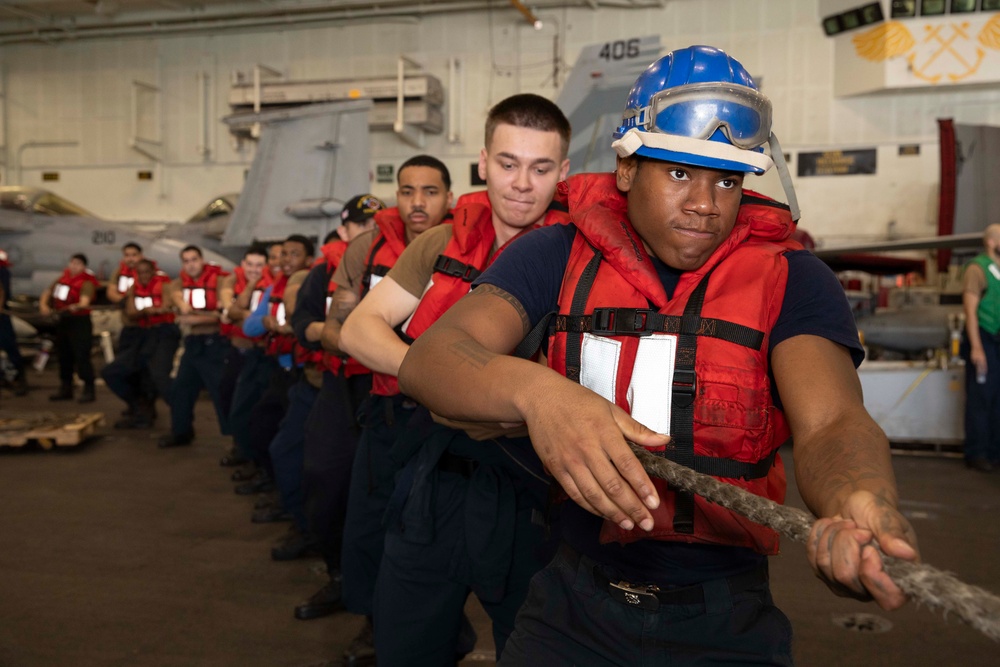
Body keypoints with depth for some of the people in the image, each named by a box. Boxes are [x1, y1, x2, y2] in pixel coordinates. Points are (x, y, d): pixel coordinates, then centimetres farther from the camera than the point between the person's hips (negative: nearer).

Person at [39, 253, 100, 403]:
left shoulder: (86, 282, -13)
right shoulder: (63, 278, 10)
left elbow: (84, 302, -28)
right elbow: (47, 293, 17)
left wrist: (75, 307, -49)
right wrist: (44, 305, -3)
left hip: (80, 322, -8)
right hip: (62, 321, 8)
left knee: (81, 357, -10)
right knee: (64, 356, 14)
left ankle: (89, 391, -5)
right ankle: (66, 389, 25)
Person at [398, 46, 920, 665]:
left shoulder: (790, 280, -6)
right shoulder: (558, 256, -5)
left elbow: (831, 420, -21)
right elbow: (427, 358, -17)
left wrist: (866, 507, -46)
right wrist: (535, 392, -39)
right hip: (574, 599, 1)